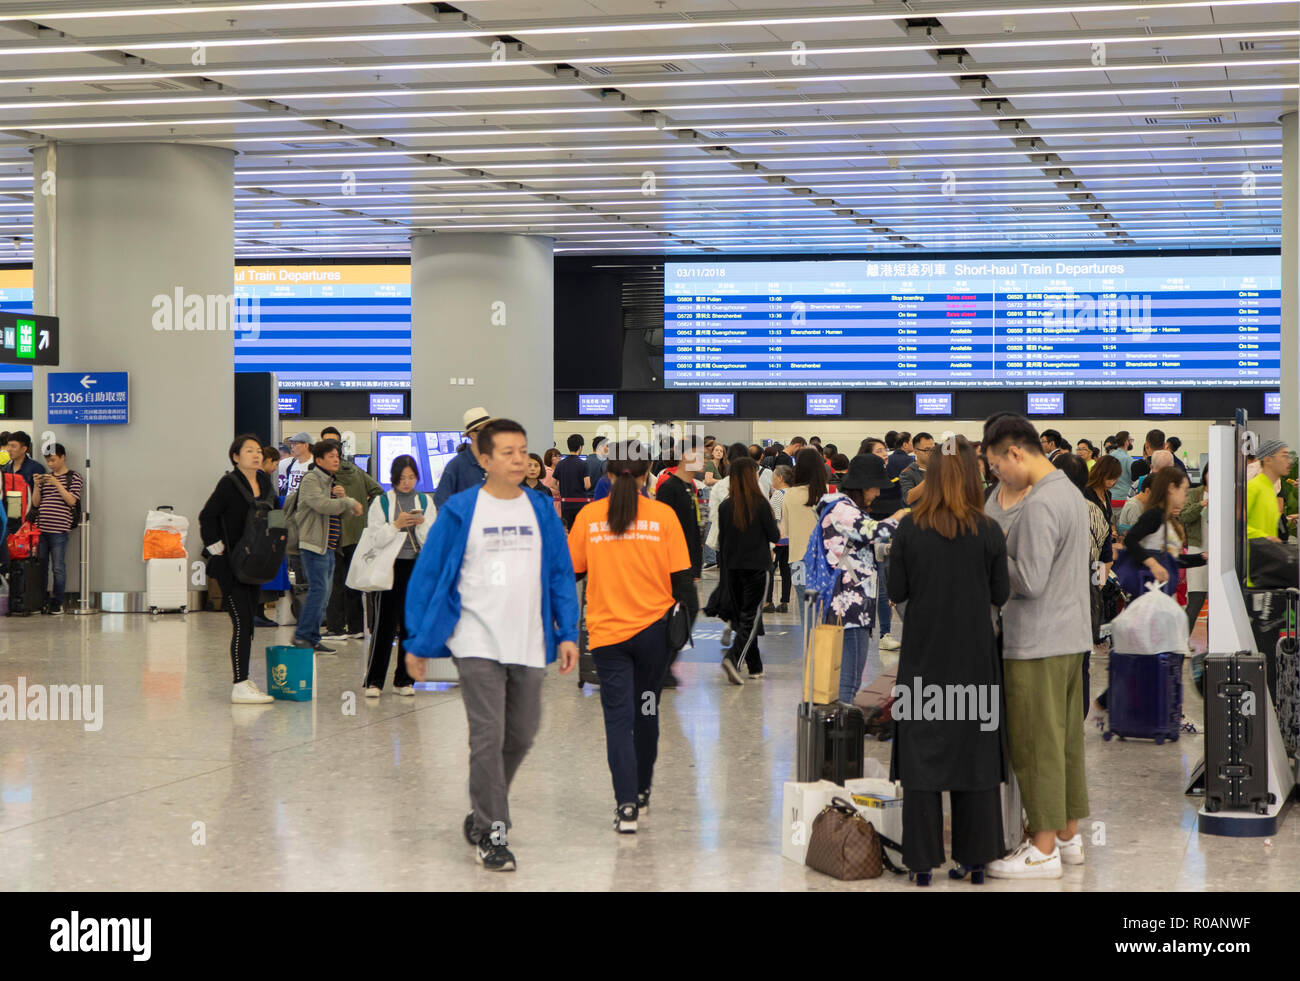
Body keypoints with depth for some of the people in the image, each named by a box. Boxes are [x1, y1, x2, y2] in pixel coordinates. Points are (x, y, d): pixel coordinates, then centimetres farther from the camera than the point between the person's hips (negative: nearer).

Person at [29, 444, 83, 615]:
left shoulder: (73, 477, 3)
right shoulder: (45, 477, 16)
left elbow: (72, 501, -8)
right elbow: (35, 503, 13)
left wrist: (56, 483, -14)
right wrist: (37, 485, -2)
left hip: (59, 530, -5)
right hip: (41, 528, 5)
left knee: (58, 568, -3)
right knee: (40, 566, 6)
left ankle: (57, 602, 4)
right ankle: (42, 602, 13)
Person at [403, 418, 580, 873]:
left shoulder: (541, 511, 6)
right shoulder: (459, 511, -5)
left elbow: (561, 575, 12)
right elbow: (426, 575, -1)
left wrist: (567, 633, 3)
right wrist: (416, 643, -2)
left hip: (528, 646, 4)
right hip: (477, 644, -4)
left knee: (520, 737, 11)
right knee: (488, 737, -7)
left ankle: (481, 814, 31)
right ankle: (492, 834, 2)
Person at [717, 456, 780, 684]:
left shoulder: (724, 506, 0)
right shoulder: (760, 504, -11)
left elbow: (722, 540, 6)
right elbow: (774, 536, -6)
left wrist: (724, 568, 14)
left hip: (732, 569, 4)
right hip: (756, 567, -4)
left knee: (741, 616, 14)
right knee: (751, 617, -3)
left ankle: (755, 667, 19)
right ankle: (732, 658, -24)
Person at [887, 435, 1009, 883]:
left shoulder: (908, 528, -8)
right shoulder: (988, 531, -8)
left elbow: (896, 591, -3)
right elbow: (1001, 595, -1)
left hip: (924, 657, 0)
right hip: (974, 659, 0)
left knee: (921, 753, 6)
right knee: (976, 754, 10)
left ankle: (923, 861, 7)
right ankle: (976, 858, 15)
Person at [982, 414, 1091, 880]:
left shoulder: (1039, 506, -19)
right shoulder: (1070, 493, 12)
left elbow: (1029, 581, -20)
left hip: (1036, 646, -10)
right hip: (1070, 638, 10)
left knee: (1036, 745, -2)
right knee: (1066, 740, 15)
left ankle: (1043, 850, 4)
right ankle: (1068, 836, 23)